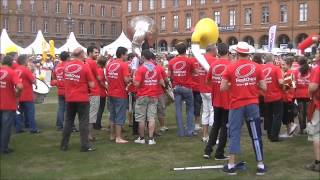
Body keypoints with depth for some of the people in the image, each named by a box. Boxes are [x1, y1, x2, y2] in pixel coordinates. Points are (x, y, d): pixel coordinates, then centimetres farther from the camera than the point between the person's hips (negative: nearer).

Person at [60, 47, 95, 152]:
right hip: (82, 99, -4)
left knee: (68, 121, 14)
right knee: (83, 122, 2)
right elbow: (91, 85, -11)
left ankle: (64, 145, 18)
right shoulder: (85, 67, -12)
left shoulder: (66, 66, 1)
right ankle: (85, 146, 2)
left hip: (69, 98, 4)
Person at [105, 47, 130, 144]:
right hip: (120, 94, -6)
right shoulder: (124, 65, -12)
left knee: (112, 115, 17)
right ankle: (118, 137, 3)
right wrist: (131, 79, 2)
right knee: (120, 116, 0)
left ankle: (112, 135, 25)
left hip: (111, 93, 7)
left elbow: (107, 78, 10)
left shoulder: (109, 64, 7)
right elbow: (126, 80, -18)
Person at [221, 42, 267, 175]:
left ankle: (231, 166, 9)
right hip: (253, 104, 1)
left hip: (236, 105, -1)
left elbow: (222, 88, -6)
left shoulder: (230, 67, -6)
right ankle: (260, 165, 13)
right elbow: (264, 88, -1)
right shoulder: (256, 67, -2)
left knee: (234, 134, 7)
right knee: (256, 135, 9)